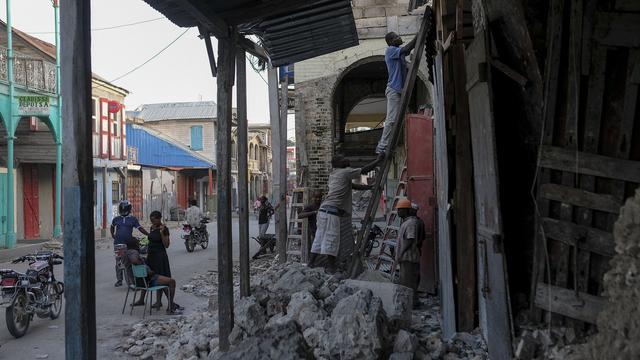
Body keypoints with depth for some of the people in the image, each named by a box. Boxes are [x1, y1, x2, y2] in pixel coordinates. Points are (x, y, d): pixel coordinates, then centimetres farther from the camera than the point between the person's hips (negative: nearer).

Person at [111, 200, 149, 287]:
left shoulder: (133, 219, 4)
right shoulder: (116, 219, 10)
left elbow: (140, 228, 2)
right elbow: (112, 227, 30)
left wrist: (149, 234, -7)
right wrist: (113, 235, 16)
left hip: (129, 243, -2)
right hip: (118, 243, 2)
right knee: (118, 262, 3)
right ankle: (119, 280, 10)